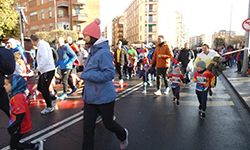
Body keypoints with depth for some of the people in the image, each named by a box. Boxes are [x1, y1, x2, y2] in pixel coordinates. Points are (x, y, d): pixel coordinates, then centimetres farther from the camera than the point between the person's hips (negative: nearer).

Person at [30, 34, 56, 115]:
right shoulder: (42, 44, 16)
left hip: (48, 71, -10)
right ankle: (49, 101, 27)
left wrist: (38, 68, -22)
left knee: (44, 89, -2)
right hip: (44, 71, 10)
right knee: (40, 88, 16)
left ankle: (49, 107, 12)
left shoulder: (42, 45, -14)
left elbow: (45, 57, -24)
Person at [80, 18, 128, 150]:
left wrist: (85, 75, -23)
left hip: (104, 97, -7)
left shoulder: (103, 52, -19)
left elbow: (110, 74, -27)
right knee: (88, 128, 10)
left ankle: (123, 135, 46)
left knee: (108, 123, 14)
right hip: (90, 97, 8)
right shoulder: (93, 51, 10)